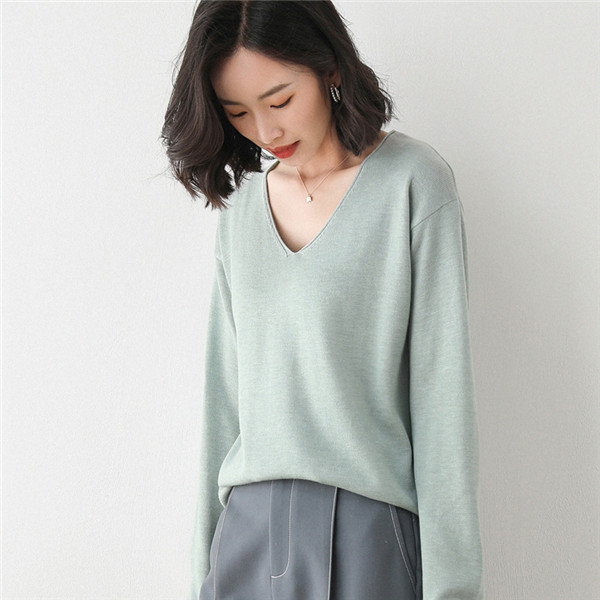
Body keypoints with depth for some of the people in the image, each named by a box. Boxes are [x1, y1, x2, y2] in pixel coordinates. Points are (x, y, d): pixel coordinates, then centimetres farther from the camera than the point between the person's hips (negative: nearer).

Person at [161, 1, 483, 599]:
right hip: (249, 526, 4)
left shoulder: (413, 181, -7)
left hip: (368, 528, -4)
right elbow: (225, 385, 9)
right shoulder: (240, 200, 8)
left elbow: (442, 394, -9)